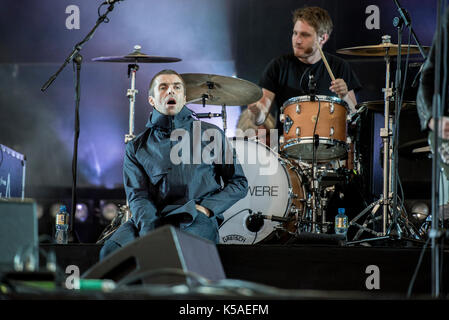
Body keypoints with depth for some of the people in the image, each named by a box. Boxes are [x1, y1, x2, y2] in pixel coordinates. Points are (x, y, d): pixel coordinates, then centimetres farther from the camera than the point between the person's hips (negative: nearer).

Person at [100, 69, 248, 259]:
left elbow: (239, 182, 17)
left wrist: (206, 207, -2)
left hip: (197, 219, -1)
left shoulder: (210, 134, 15)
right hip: (153, 217, 2)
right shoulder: (137, 147, 17)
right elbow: (138, 196, 4)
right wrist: (149, 228, -18)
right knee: (111, 252, -31)